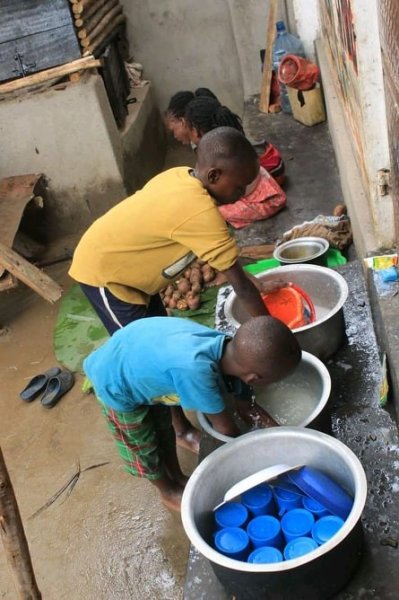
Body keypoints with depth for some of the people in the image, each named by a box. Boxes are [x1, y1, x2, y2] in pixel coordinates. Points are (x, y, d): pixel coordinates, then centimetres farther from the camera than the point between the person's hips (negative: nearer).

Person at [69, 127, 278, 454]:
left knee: (161, 342, 18)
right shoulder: (200, 212, -33)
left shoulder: (182, 177, -6)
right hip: (103, 272, -9)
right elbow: (239, 284, -26)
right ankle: (183, 431, 18)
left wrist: (250, 281, 7)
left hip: (120, 261, 9)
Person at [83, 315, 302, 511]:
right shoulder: (195, 370, -43)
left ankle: (178, 477, 48)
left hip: (137, 360, 7)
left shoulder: (228, 348, -21)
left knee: (163, 428, 25)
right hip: (117, 384, -7)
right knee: (143, 445, 15)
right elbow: (224, 426, -24)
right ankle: (169, 492, 40)